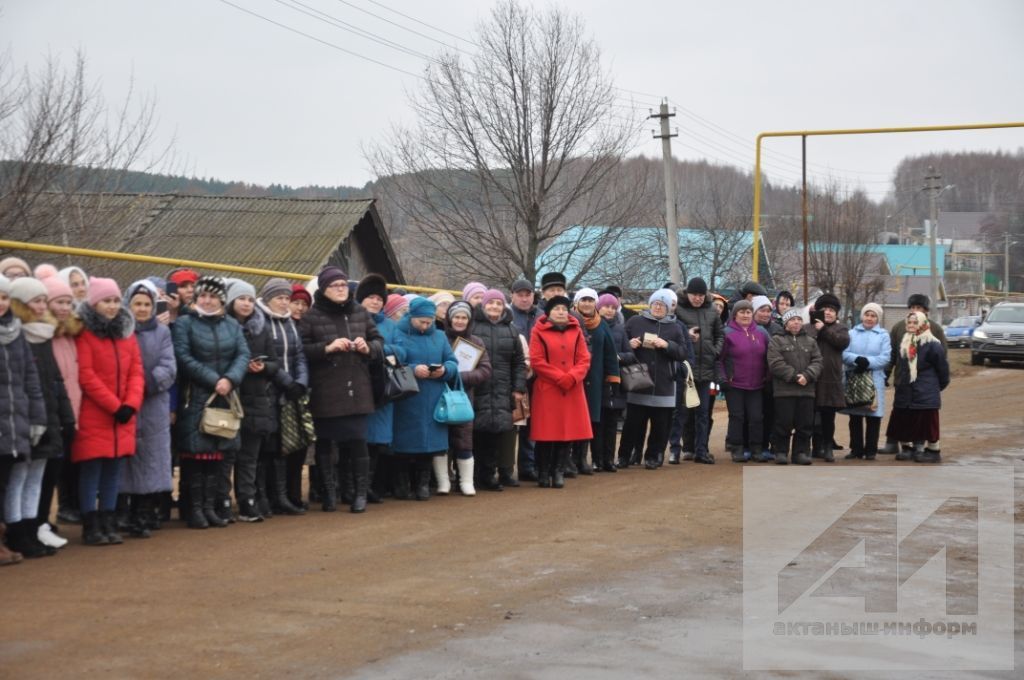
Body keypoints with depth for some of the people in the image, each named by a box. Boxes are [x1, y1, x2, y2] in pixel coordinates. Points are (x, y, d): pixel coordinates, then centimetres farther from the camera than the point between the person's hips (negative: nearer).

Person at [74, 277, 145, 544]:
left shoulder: (127, 331, 12)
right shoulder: (84, 332, -7)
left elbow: (136, 370, 7)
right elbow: (86, 375, -13)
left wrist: (131, 404, -8)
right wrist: (114, 405, -15)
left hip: (124, 416, 6)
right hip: (93, 416, -5)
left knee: (113, 469, 9)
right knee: (91, 469, -1)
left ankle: (108, 522, 15)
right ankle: (91, 525, 3)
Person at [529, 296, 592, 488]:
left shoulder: (576, 331, 10)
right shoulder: (539, 331, -1)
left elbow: (584, 359, 6)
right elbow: (536, 361, -8)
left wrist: (572, 377, -12)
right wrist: (560, 377, -14)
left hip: (572, 390, 4)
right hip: (547, 390, -4)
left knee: (567, 432, 3)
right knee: (546, 433, -2)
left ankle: (558, 472, 11)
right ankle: (543, 473, 8)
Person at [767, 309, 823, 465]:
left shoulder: (810, 341, 16)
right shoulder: (776, 340, 3)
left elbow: (817, 362, 5)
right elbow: (775, 363, -9)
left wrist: (807, 376, -14)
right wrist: (794, 376, -16)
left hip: (807, 390, 4)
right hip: (784, 390, -4)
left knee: (805, 423, 5)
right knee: (784, 423, -2)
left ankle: (801, 452, 14)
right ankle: (781, 451, 10)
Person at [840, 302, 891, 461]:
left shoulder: (883, 335, 5)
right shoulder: (852, 333, 9)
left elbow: (885, 358, -6)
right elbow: (844, 354, -2)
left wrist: (868, 362, -19)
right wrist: (857, 359, -20)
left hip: (874, 380, -1)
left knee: (873, 417, 1)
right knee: (855, 417, 6)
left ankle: (871, 450, 9)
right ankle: (856, 449, 14)